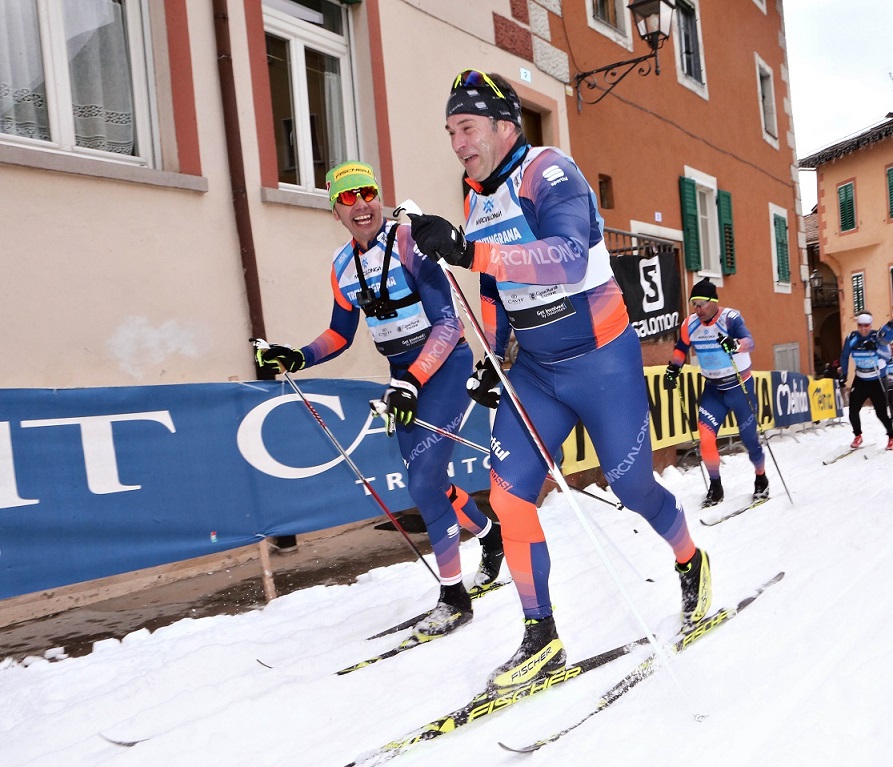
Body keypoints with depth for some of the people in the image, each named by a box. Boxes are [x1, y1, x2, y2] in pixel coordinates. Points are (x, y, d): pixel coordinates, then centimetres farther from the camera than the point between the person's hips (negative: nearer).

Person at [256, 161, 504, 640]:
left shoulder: (409, 240, -17)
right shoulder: (342, 265, 3)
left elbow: (447, 322, -20)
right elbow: (341, 334, 14)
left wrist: (412, 382, -27)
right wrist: (298, 359, -2)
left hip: (444, 364, -7)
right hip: (404, 374, 7)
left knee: (424, 480, -15)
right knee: (424, 481, 12)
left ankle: (453, 596, 1)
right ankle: (492, 538, 40)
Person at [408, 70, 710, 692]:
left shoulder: (549, 173, -16)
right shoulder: (478, 200, 8)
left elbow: (569, 257, -35)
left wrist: (470, 251, -43)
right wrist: (490, 358, 10)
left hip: (602, 361, -6)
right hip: (533, 369, 6)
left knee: (632, 488, 6)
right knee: (507, 492, -7)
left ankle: (693, 565, 40)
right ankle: (542, 640, 6)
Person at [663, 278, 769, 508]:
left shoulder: (730, 318, -21)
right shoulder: (690, 324, -6)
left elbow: (749, 342, -37)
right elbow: (681, 348, 13)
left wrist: (735, 344, -58)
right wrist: (672, 369, 0)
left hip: (740, 386, -4)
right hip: (713, 389, 4)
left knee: (749, 438, 5)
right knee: (705, 437, -10)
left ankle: (761, 480, 33)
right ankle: (715, 487, 7)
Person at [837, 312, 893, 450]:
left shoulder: (877, 337, -15)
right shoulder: (852, 338, -8)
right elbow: (844, 356, 7)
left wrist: (876, 346, -44)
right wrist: (843, 375, 6)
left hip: (877, 381, -3)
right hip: (860, 380, 3)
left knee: (881, 413, -4)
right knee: (853, 411, -2)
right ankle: (858, 436, 22)